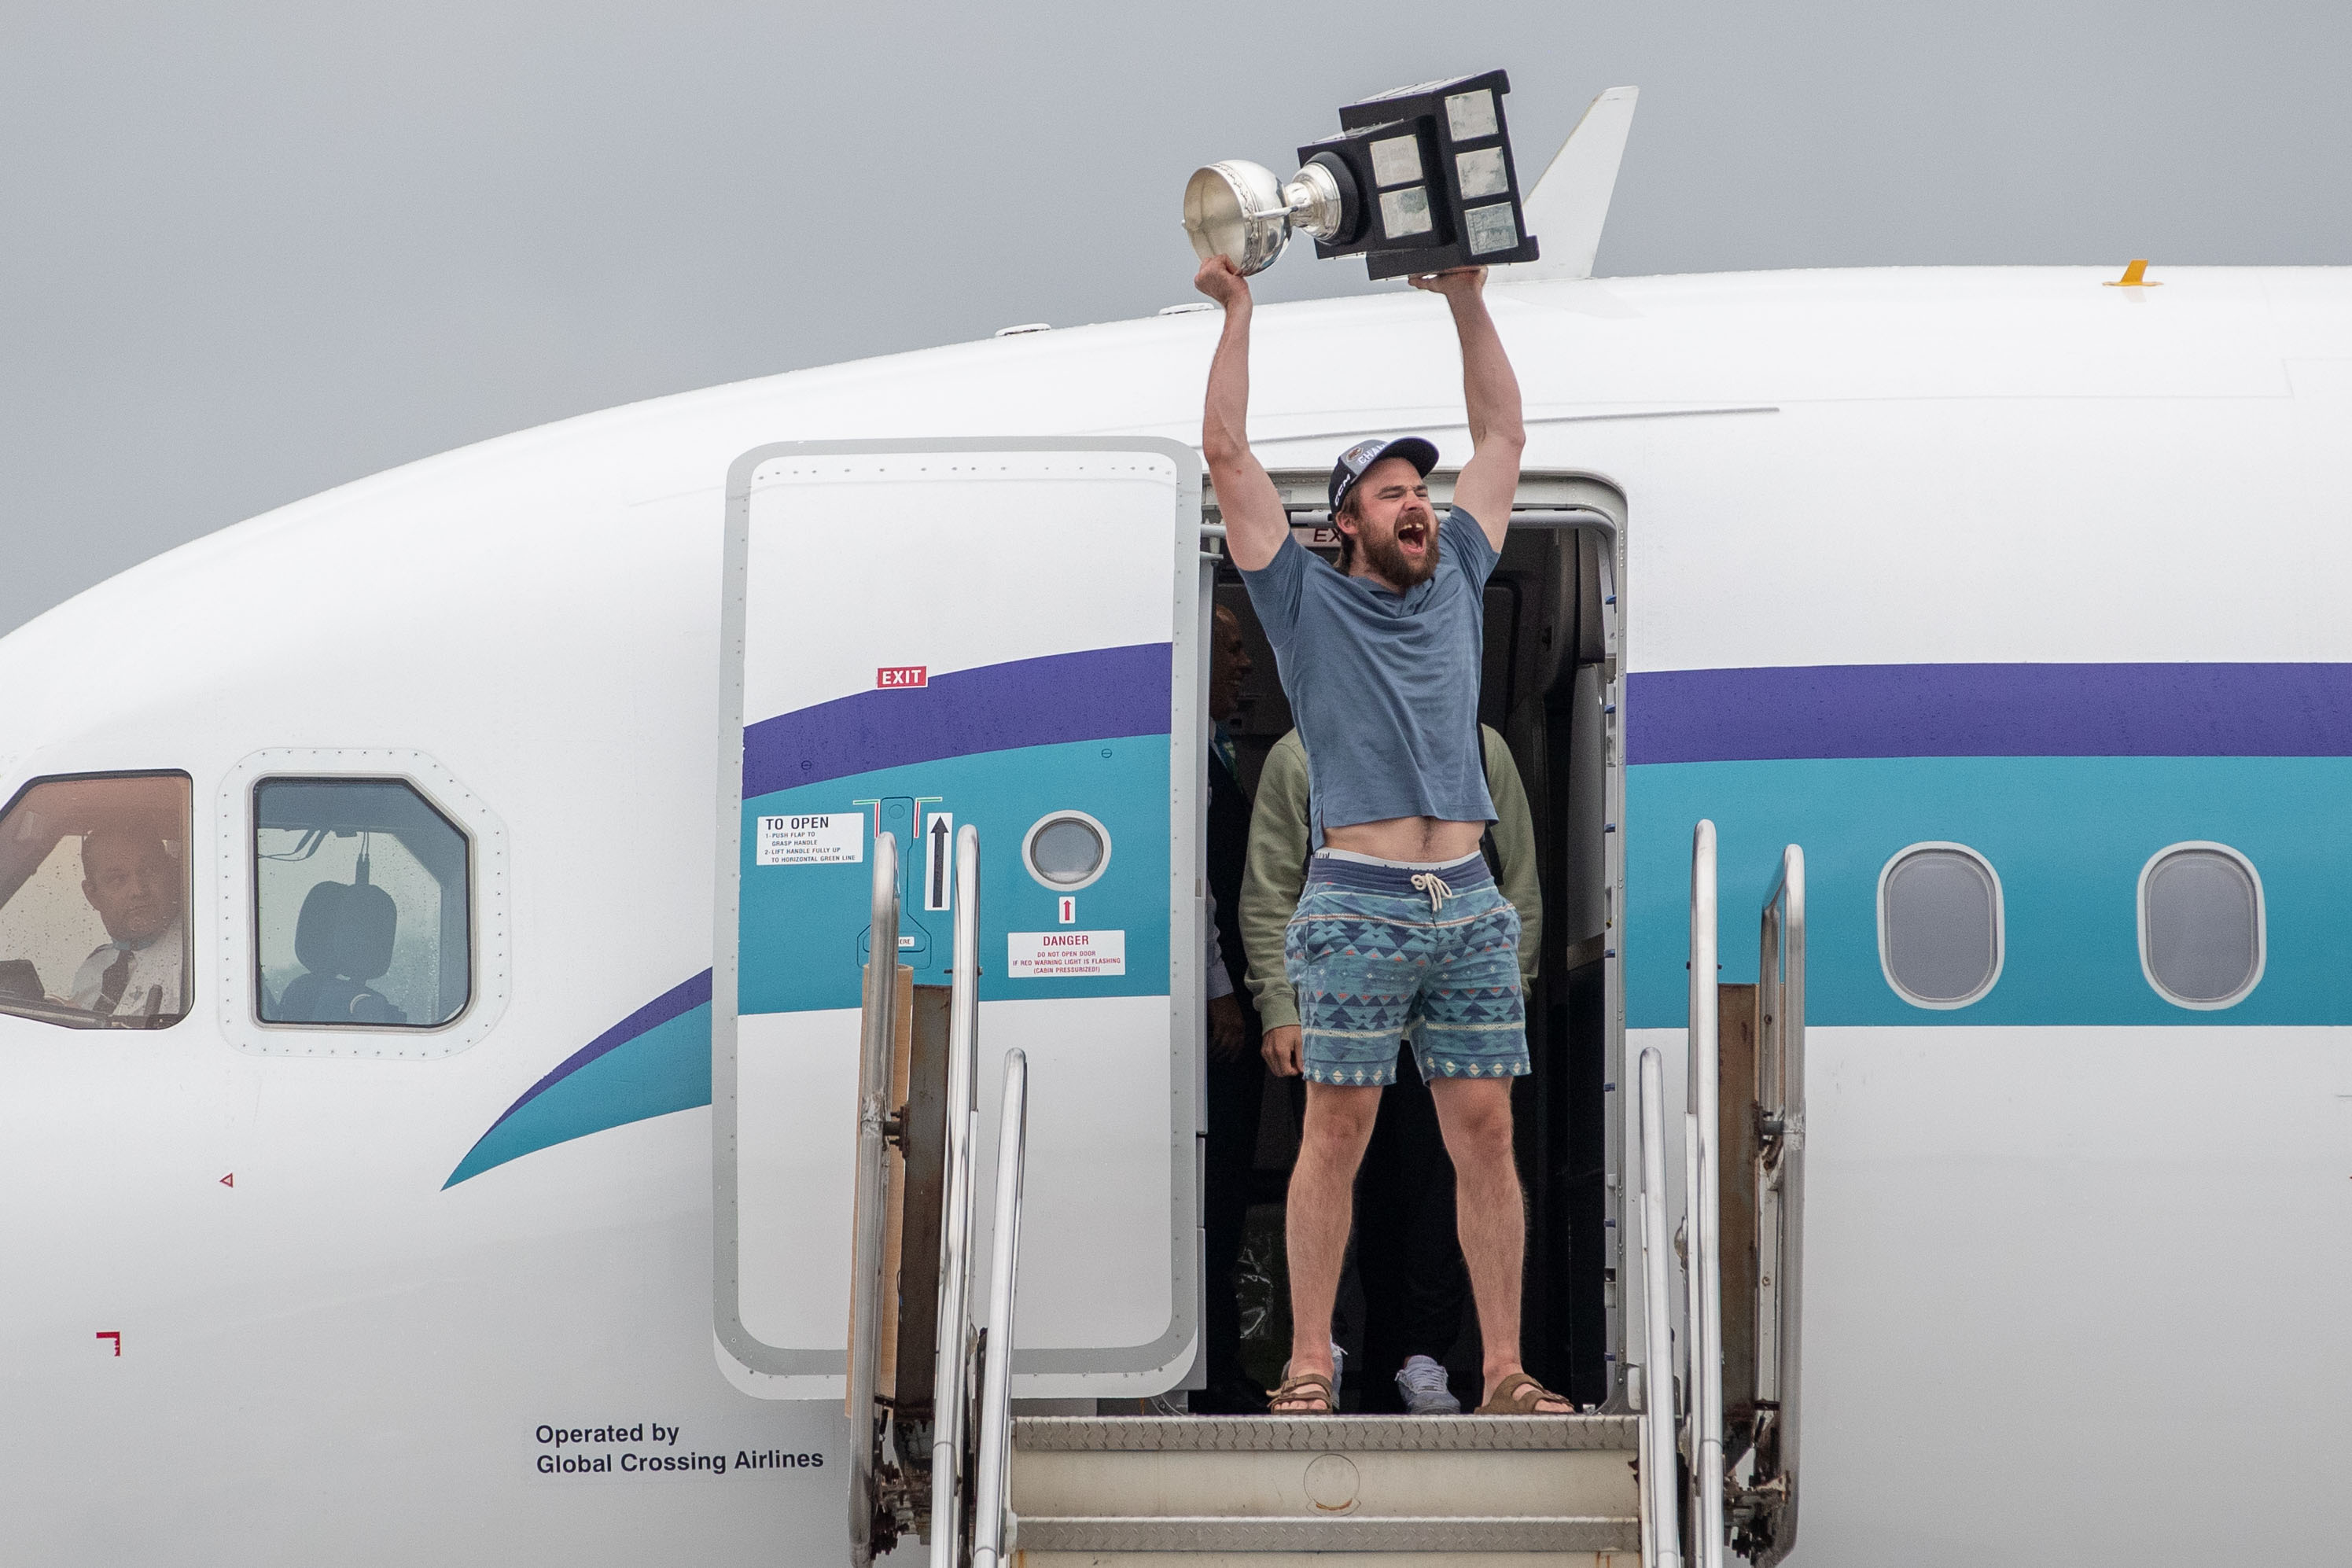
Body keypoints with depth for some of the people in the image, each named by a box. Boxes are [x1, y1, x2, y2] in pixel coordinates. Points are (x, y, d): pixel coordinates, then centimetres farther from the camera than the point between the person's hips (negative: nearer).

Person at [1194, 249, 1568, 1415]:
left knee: (1485, 1131, 1)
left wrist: (1467, 299, 19)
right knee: (1336, 1130, -3)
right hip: (1357, 906, -4)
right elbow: (1228, 455, 2)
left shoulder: (1457, 582, 17)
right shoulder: (1307, 601, 7)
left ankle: (1504, 1372, 3)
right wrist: (1237, 313, 3)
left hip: (1470, 904, 4)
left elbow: (1501, 438, 22)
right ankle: (1309, 1369, -1)